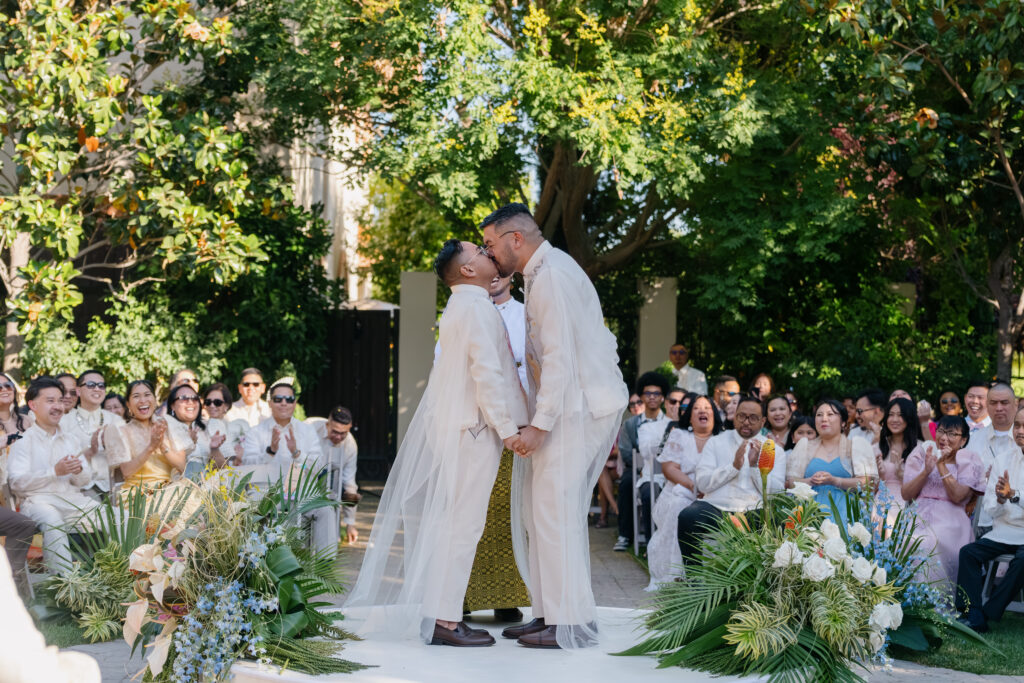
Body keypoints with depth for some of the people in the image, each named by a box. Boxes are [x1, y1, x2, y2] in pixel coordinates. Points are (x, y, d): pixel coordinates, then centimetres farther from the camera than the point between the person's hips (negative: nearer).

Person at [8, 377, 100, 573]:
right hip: (38, 500, -5)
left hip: (71, 497, 5)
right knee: (52, 519, -37)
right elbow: (17, 482, -9)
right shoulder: (23, 441, 3)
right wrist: (55, 471, -17)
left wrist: (79, 471, -9)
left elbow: (85, 480, 16)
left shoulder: (70, 441, 20)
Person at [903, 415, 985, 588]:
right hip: (918, 518, 2)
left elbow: (957, 496, -6)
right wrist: (926, 471, -7)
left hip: (950, 522, -2)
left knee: (926, 544, -34)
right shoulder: (920, 454, 14)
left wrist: (942, 465, -8)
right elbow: (906, 494, 6)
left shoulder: (969, 460, 8)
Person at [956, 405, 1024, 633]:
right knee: (969, 552, -18)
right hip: (1005, 531, 4)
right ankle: (973, 618, -21)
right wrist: (1000, 500, -17)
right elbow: (991, 509, 5)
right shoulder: (1003, 459, 8)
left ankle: (988, 613, -20)